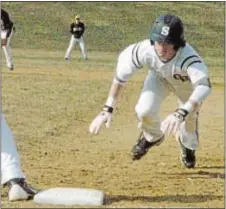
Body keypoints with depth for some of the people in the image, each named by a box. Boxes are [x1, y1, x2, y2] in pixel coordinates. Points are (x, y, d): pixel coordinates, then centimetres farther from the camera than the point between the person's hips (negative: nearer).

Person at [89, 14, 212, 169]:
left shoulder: (187, 56, -47)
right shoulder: (144, 50, -38)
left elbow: (204, 86, -62)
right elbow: (121, 75, -24)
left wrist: (180, 113, -76)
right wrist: (108, 109, -28)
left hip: (188, 82, -1)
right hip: (159, 77, 1)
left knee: (189, 122, 9)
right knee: (145, 110, -22)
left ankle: (189, 147, 48)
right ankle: (152, 137, 14)